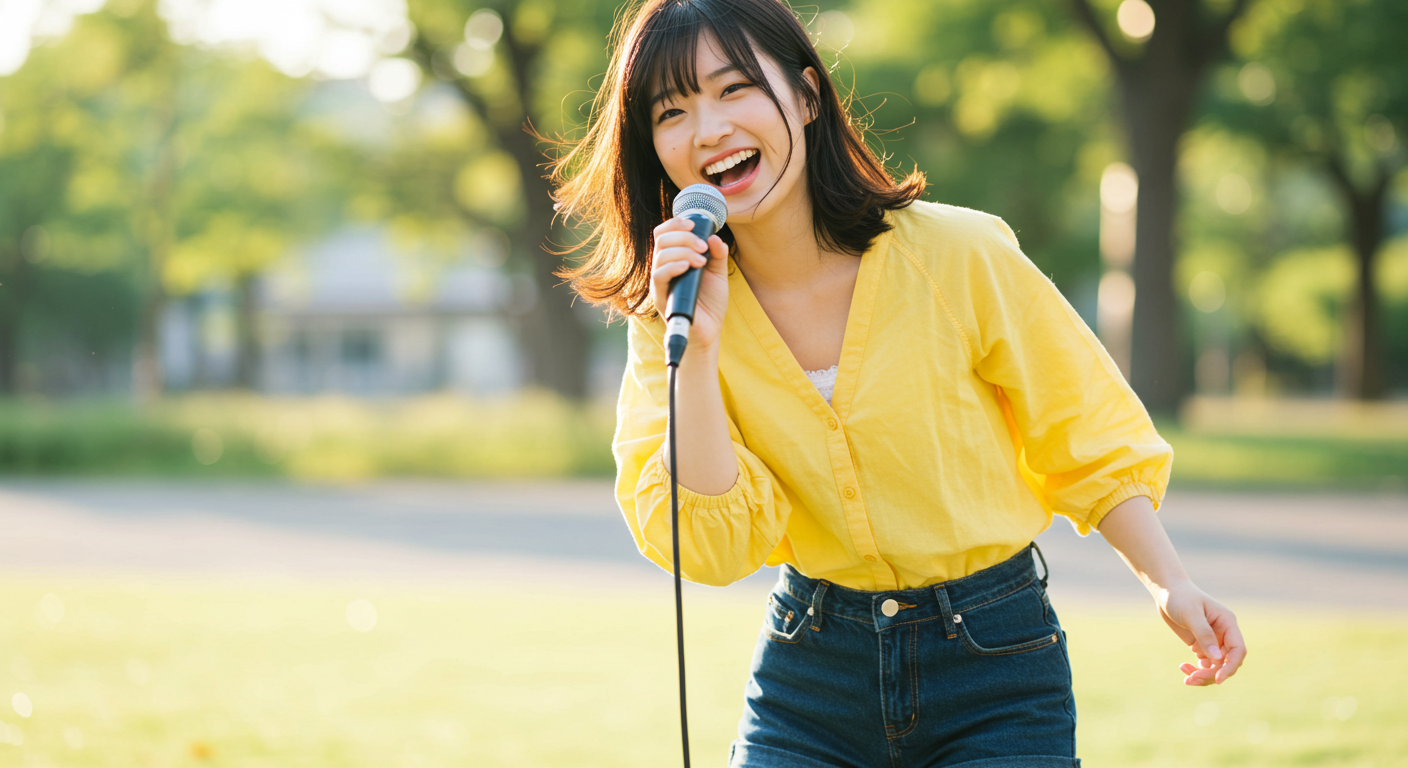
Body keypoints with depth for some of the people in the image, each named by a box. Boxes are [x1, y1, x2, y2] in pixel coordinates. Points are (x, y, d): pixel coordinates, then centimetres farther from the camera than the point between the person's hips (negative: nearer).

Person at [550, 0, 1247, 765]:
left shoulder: (958, 256, -11)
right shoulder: (667, 314, -4)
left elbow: (1088, 442, -1)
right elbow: (709, 545, -13)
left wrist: (1167, 582, -14)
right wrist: (696, 349, -20)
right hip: (807, 685, 2)